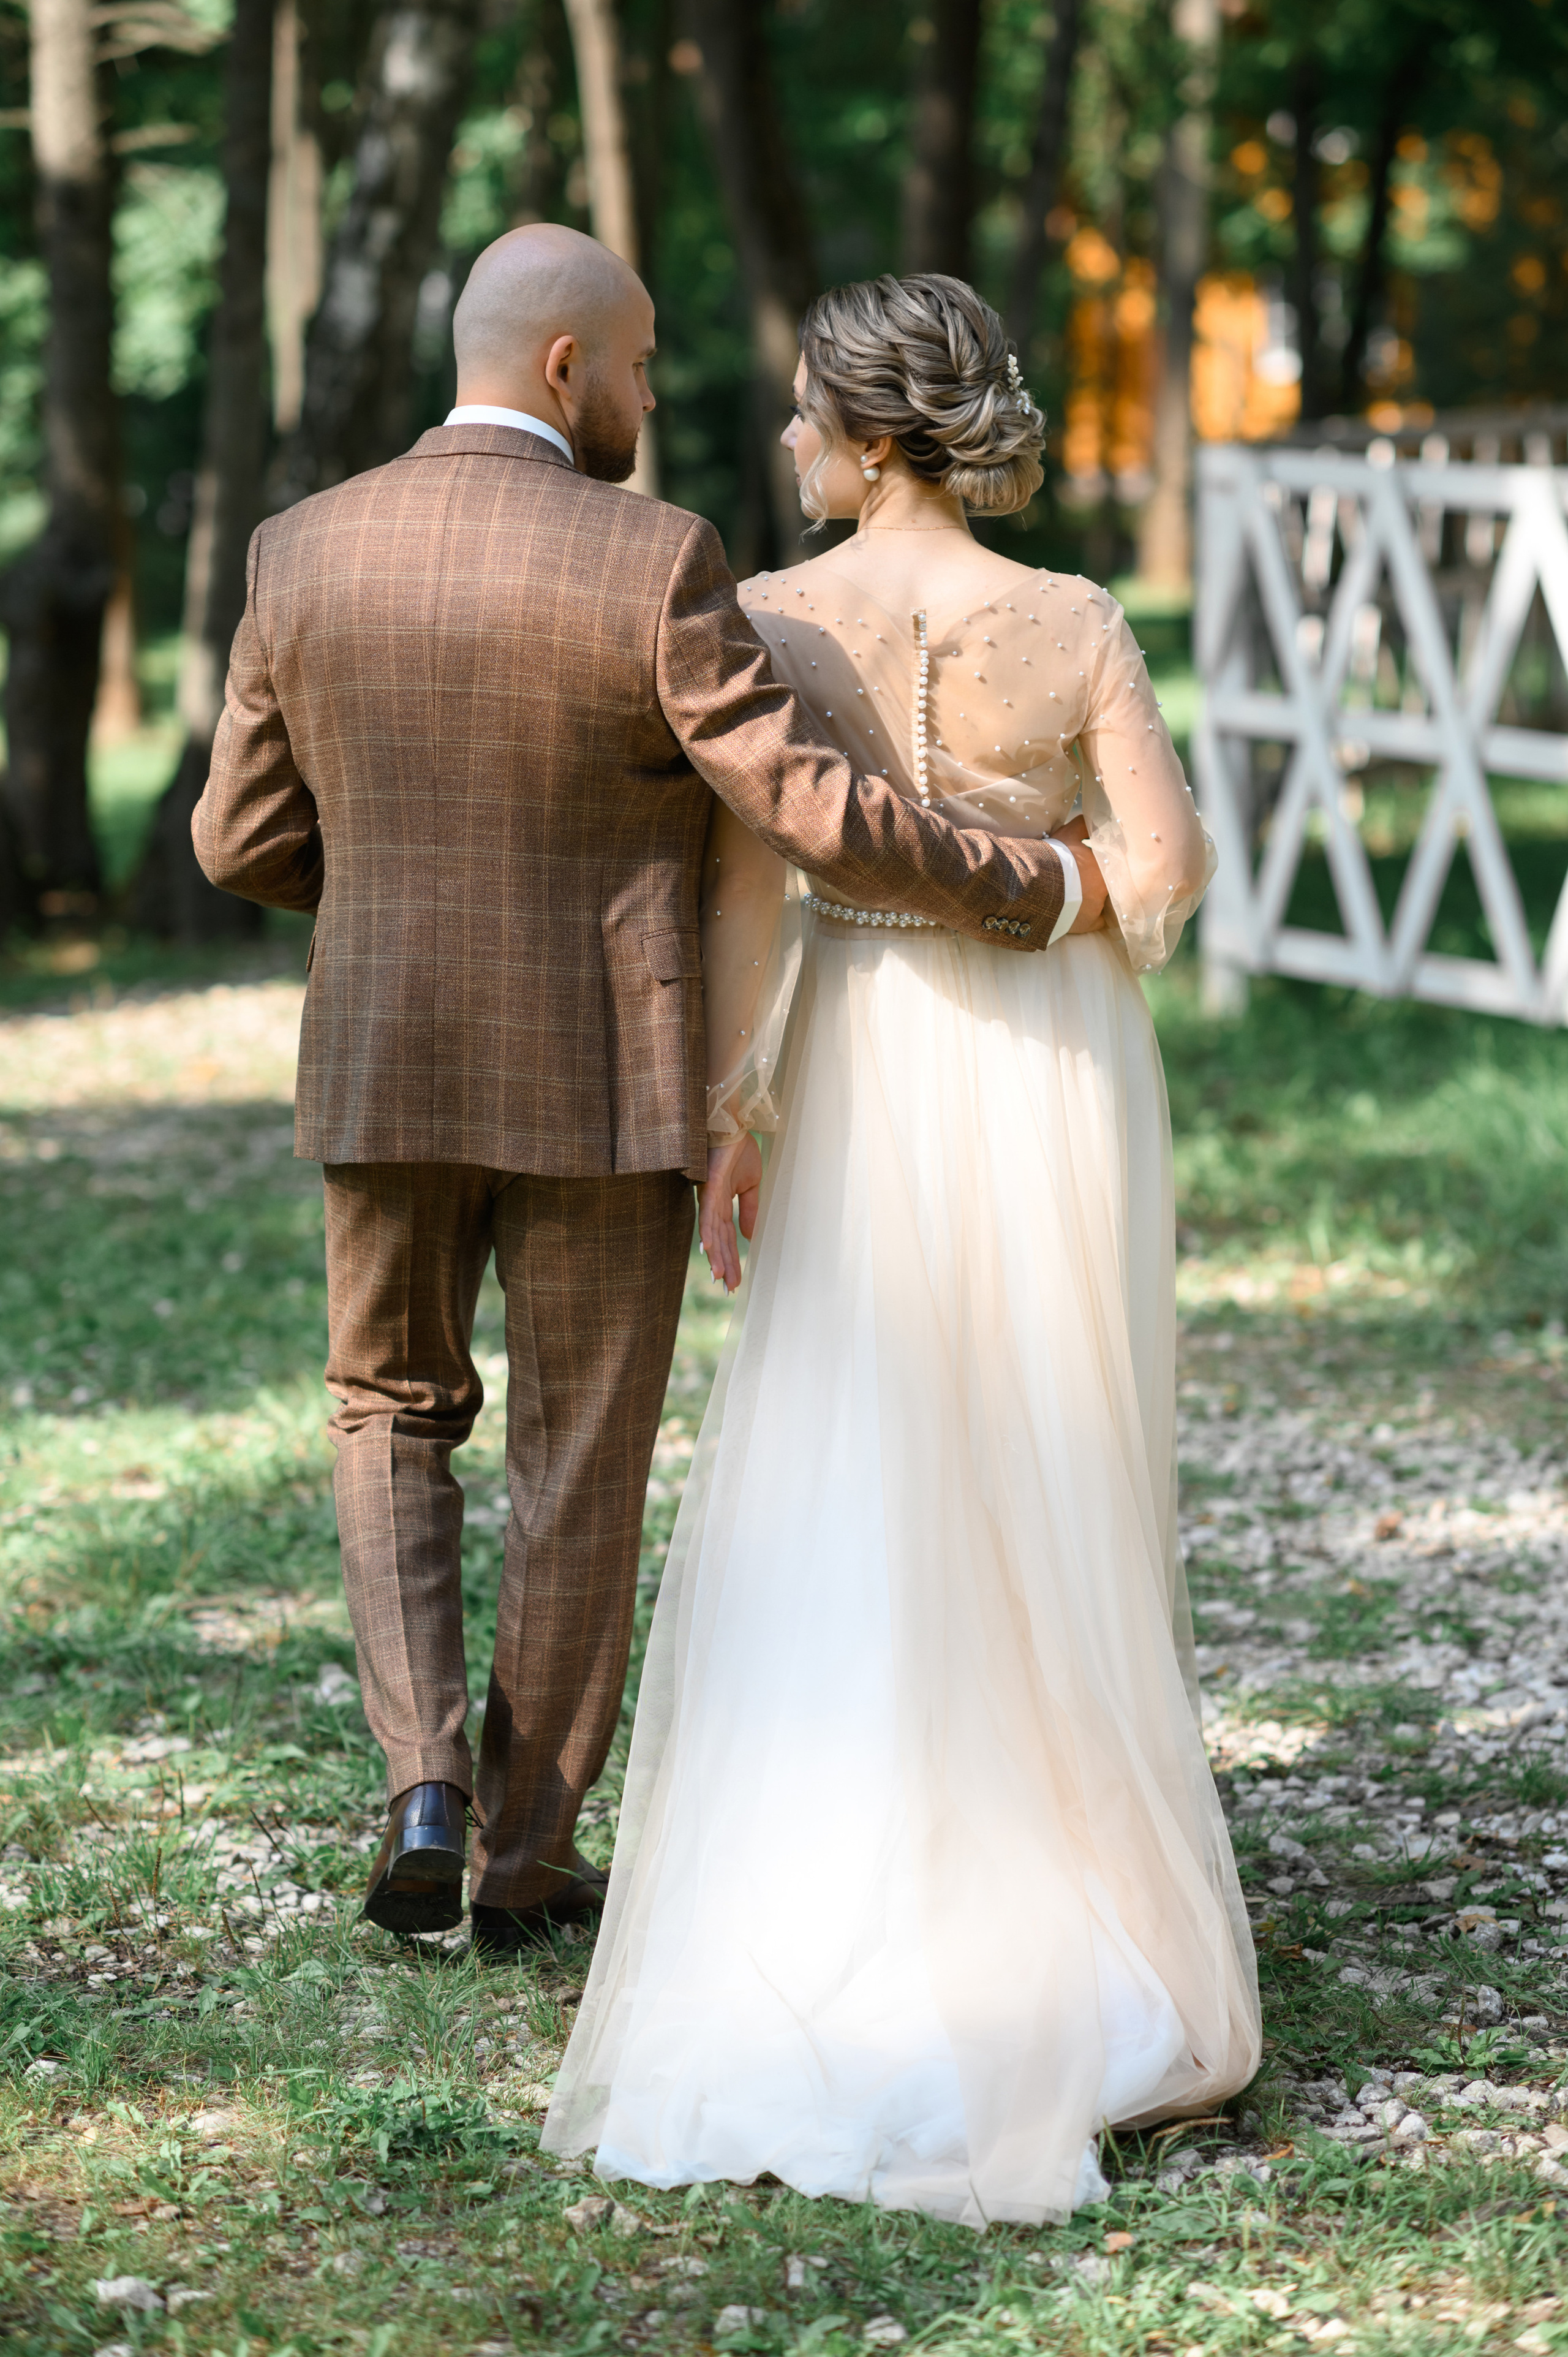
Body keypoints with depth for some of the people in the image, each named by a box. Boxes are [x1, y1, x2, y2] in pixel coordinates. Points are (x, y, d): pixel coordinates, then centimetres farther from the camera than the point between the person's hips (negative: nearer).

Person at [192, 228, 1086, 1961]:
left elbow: (243, 843, 4)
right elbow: (818, 819, -18)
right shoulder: (649, 565, -15)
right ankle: (524, 1856, 19)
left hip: (388, 1073, 3)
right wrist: (1037, 890, -5)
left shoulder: (304, 554, -3)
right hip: (603, 1078, -3)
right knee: (578, 1460, 12)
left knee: (393, 1408, 22)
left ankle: (425, 1784, 3)